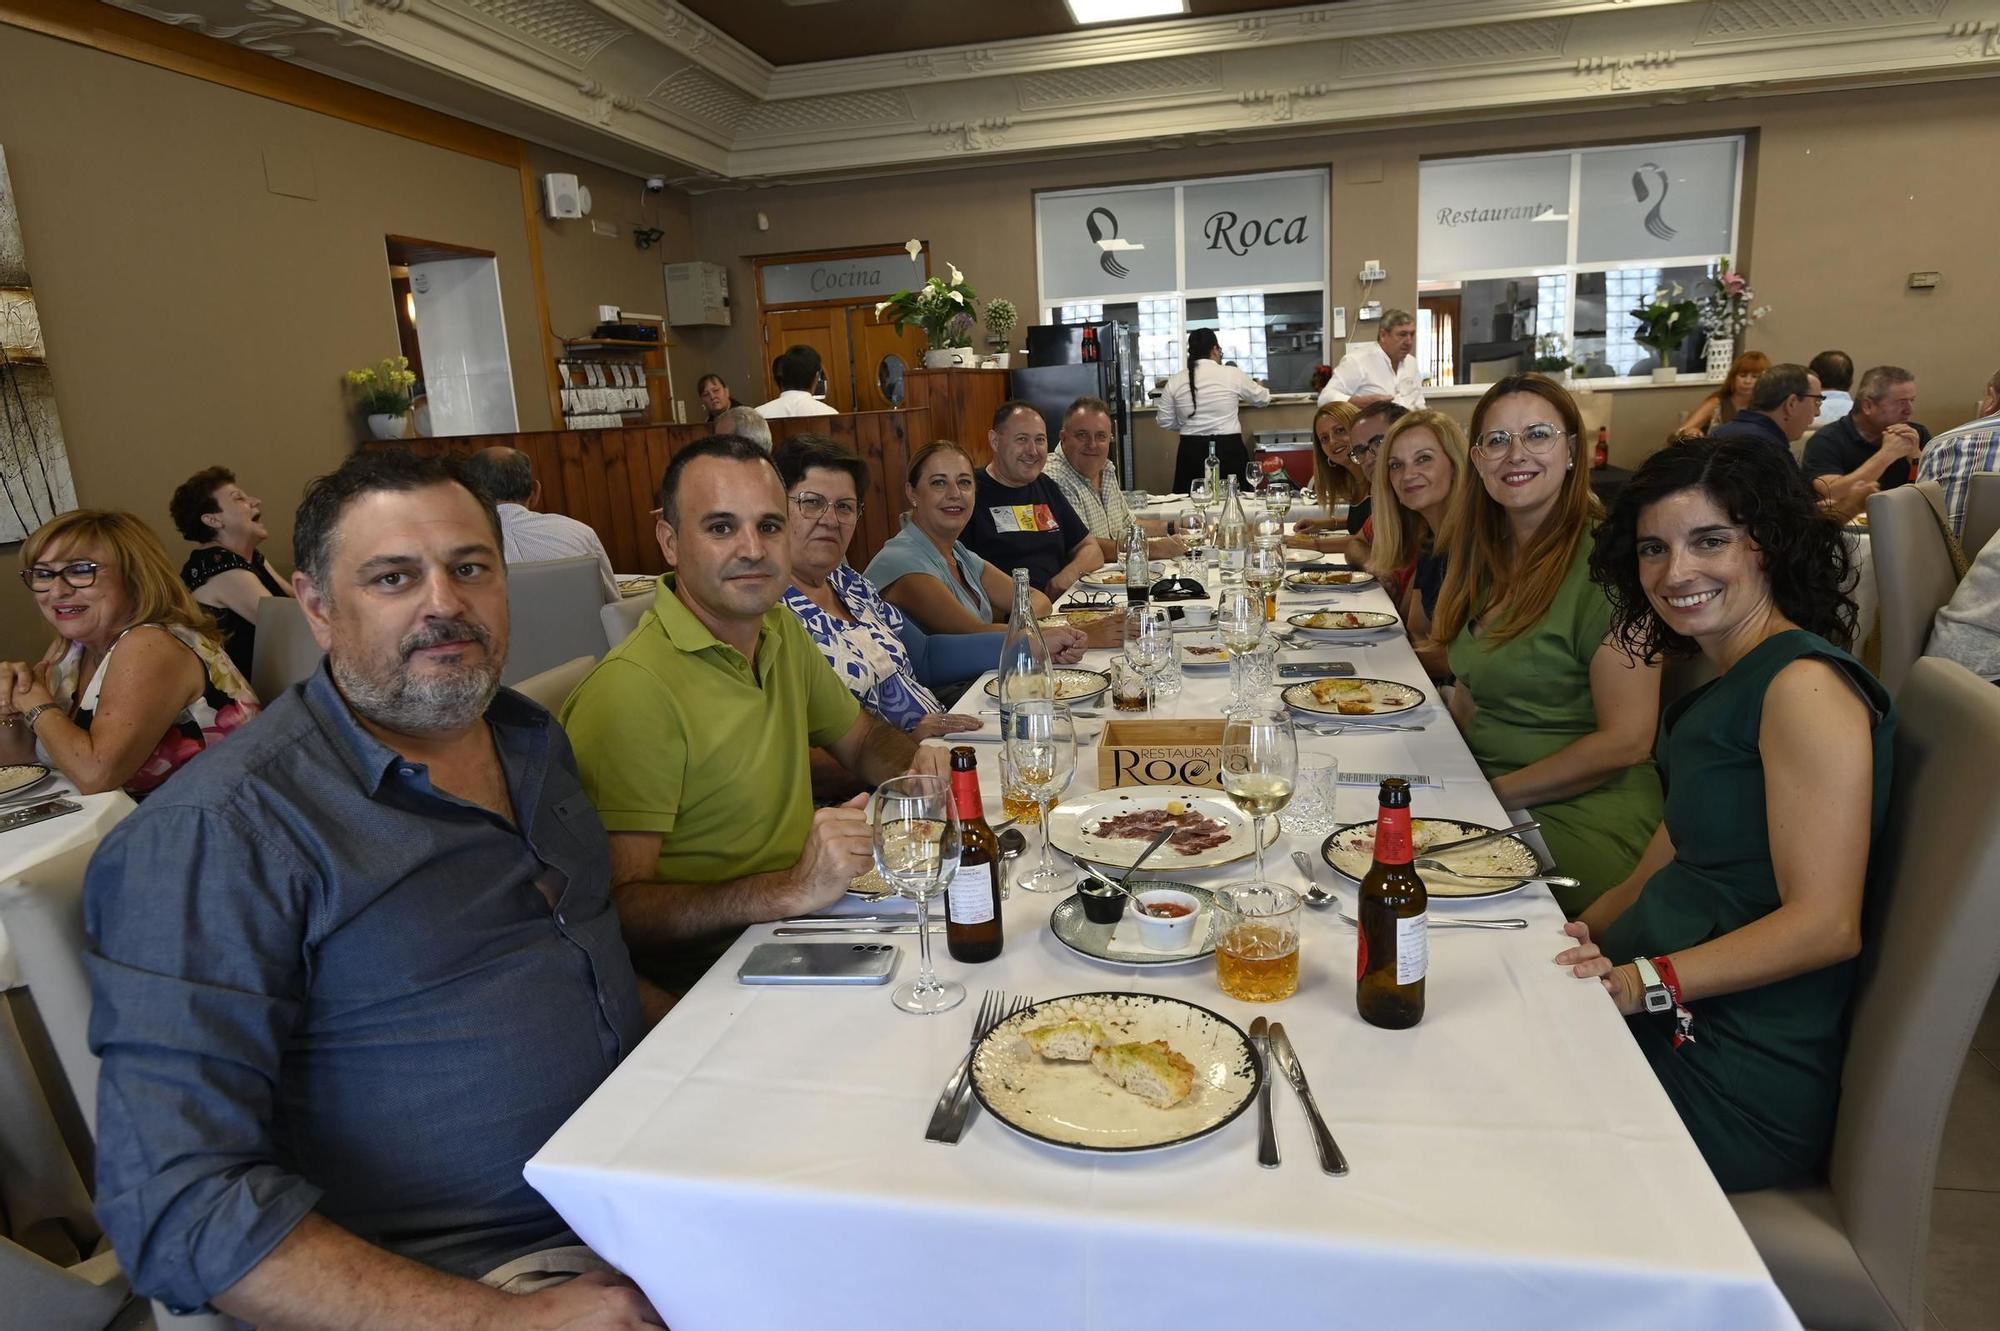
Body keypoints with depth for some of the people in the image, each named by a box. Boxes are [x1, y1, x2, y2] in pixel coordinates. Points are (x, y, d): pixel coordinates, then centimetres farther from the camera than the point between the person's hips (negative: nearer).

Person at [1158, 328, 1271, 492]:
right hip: (1229, 451, -2)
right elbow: (1263, 399, 12)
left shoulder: (1175, 382, 1)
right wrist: (1258, 386, 35)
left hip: (1192, 453, 2)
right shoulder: (1232, 374, -3)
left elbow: (1165, 422, 8)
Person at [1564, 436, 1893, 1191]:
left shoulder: (1805, 687, -14)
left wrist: (1646, 981, -26)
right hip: (1663, 1026, 8)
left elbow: (1826, 924, -19)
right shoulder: (1724, 683, 14)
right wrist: (1582, 935, 3)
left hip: (1736, 1084, -8)